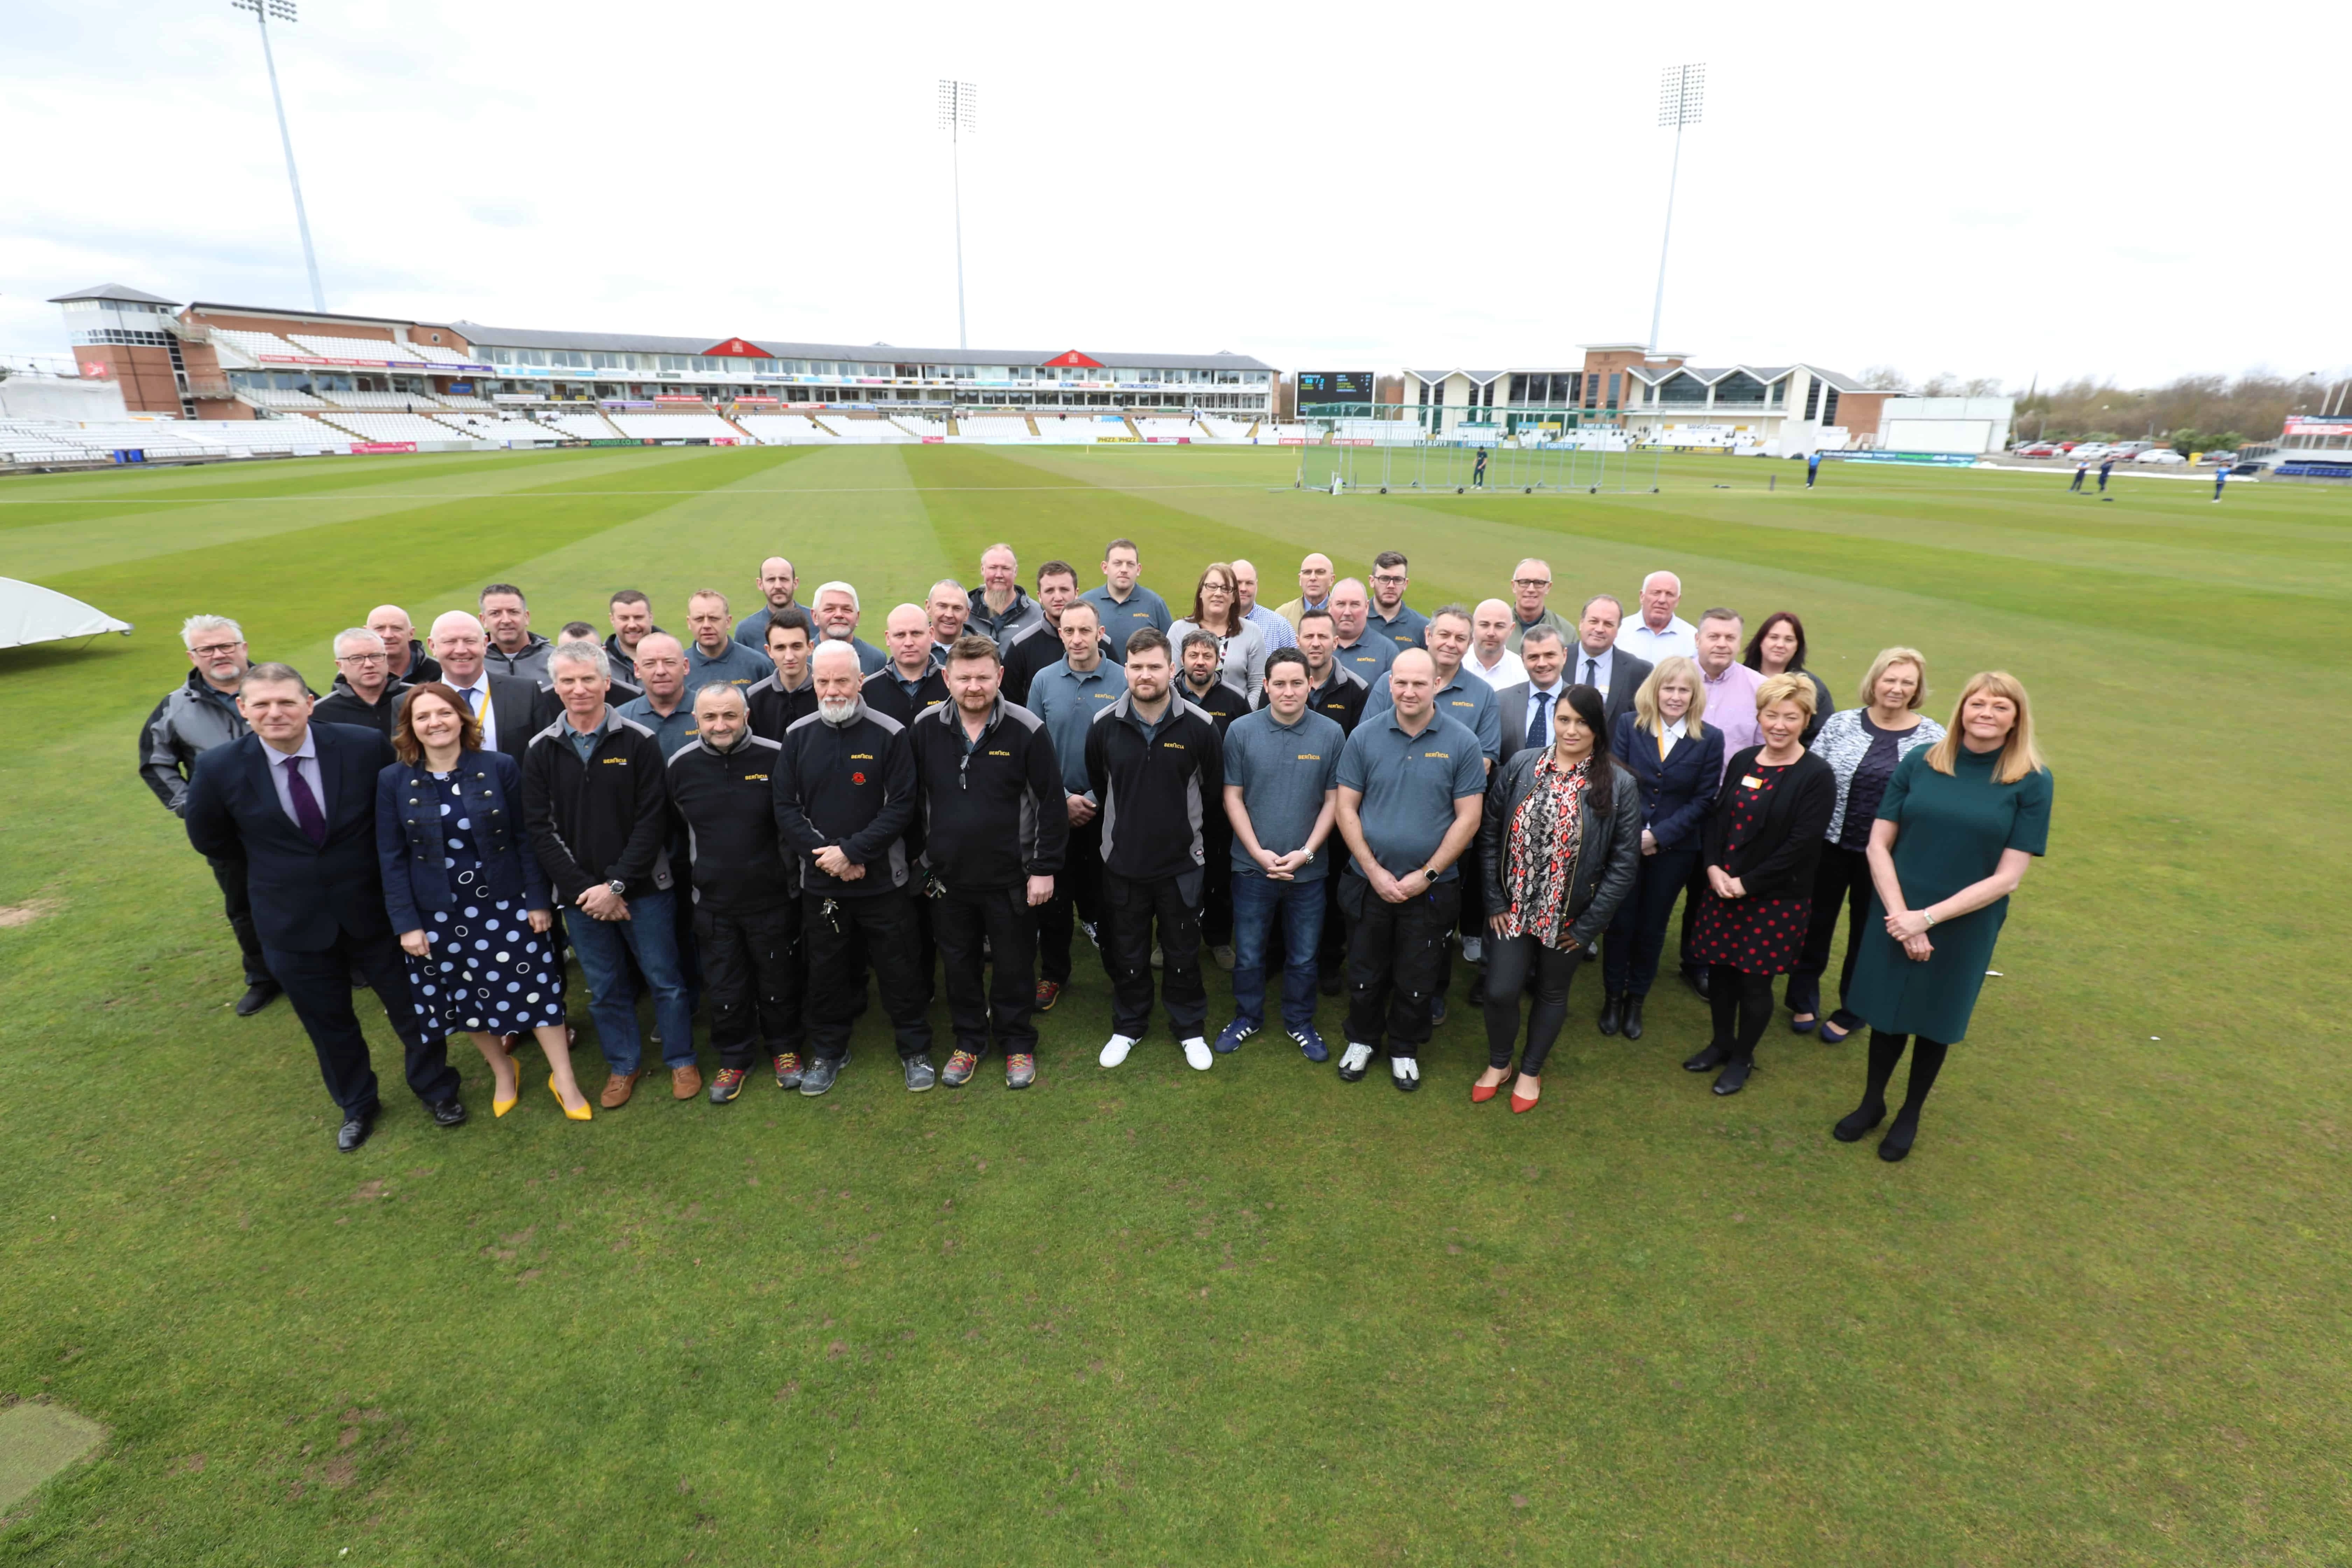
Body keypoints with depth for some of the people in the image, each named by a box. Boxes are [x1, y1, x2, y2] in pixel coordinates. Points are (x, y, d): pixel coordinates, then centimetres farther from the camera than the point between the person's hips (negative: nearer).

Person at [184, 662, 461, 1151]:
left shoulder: (366, 746, -16)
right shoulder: (218, 767, -13)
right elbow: (209, 838, 6)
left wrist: (379, 866, 0)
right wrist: (272, 863, 6)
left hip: (373, 907, -1)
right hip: (293, 922, 1)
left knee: (411, 1004, 13)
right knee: (328, 1022, 19)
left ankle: (436, 1088, 37)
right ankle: (355, 1105, 43)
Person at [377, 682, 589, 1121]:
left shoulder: (500, 767, -7)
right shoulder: (394, 781, -4)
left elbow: (525, 838, -4)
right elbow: (391, 858, -1)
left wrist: (539, 900, -5)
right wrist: (406, 923, -4)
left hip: (505, 904, -1)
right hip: (438, 913, 2)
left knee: (533, 987, 3)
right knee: (468, 997, 14)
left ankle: (564, 1079, 18)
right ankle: (502, 1072, 37)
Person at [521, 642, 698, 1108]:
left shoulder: (639, 741, -6)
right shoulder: (541, 750, 2)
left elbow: (652, 821, -10)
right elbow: (541, 829, -1)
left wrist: (617, 884, -15)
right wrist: (584, 887, -11)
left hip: (644, 889, -2)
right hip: (580, 895, 3)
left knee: (665, 979, 8)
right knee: (605, 988, 14)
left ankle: (681, 1060, 26)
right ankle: (624, 1065, 32)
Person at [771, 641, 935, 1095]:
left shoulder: (889, 734, -8)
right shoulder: (798, 736, 2)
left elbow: (901, 806, -11)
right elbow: (786, 808, 0)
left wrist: (851, 851, -18)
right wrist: (827, 856, -12)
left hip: (883, 881, -3)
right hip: (820, 883, 3)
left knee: (899, 969, 7)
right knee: (827, 971, 15)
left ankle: (915, 1050, 26)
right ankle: (827, 1052, 34)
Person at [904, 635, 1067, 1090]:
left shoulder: (1027, 731, -12)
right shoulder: (924, 730, -3)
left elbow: (1052, 804, -8)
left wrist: (1045, 869, -9)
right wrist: (919, 859, 7)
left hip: (1011, 878, -3)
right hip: (948, 879, 3)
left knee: (1014, 966, 11)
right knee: (959, 966, 16)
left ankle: (1017, 1044, 33)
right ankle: (969, 1042, 37)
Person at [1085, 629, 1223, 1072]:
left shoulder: (1199, 726, -11)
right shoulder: (1104, 725, -6)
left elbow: (1210, 790, 3)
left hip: (1182, 861, -1)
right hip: (1123, 862, 1)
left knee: (1183, 953, 13)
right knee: (1127, 953, 15)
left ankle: (1190, 1029, 33)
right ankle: (1128, 1027, 36)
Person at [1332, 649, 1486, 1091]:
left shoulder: (1461, 743, -8)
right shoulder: (1365, 736, -6)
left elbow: (1468, 818, -7)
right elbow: (1346, 808, -4)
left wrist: (1426, 875, -12)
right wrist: (1374, 872, -10)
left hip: (1431, 888, -1)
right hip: (1369, 883, 1)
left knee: (1417, 979, 14)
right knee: (1365, 972, 16)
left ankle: (1405, 1049, 37)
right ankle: (1362, 1040, 40)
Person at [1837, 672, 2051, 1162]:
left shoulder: (2031, 782, -8)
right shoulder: (1920, 763, -5)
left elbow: (2007, 877, -11)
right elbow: (1878, 845, -5)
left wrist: (1928, 918, -15)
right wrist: (1901, 916, -14)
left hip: (1965, 928, -1)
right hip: (1896, 915, 1)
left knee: (1934, 1021, 16)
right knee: (1887, 1014, 13)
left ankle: (1910, 1115, 37)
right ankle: (1872, 1102, 36)